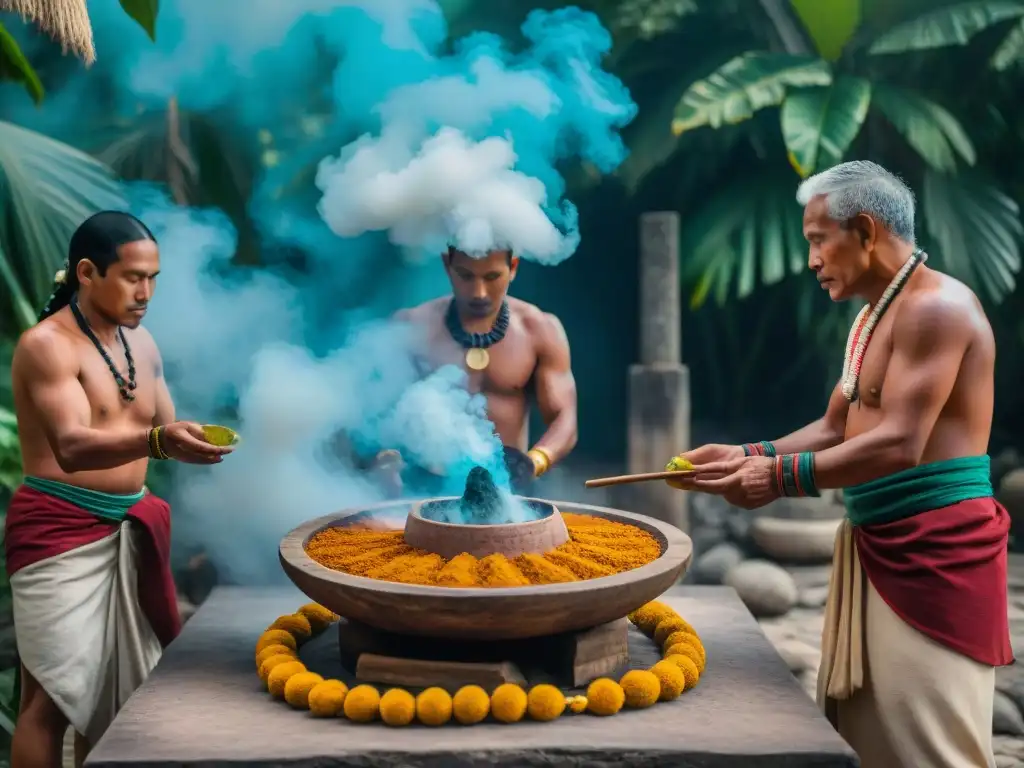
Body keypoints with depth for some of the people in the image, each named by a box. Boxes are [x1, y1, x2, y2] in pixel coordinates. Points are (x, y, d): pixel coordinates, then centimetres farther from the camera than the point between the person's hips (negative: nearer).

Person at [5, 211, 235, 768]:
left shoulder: (142, 345, 11)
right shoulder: (46, 344, -12)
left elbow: (163, 432, 18)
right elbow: (71, 447, -26)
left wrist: (193, 442, -4)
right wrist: (158, 440, -42)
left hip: (129, 530, 7)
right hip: (59, 530, -7)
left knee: (114, 691, 12)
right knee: (54, 695, -7)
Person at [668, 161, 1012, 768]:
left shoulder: (935, 306, -14)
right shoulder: (872, 317, 18)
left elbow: (899, 444, -22)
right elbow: (834, 431, 20)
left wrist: (780, 478, -19)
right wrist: (749, 456, 7)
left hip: (937, 550, -10)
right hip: (876, 545, 10)